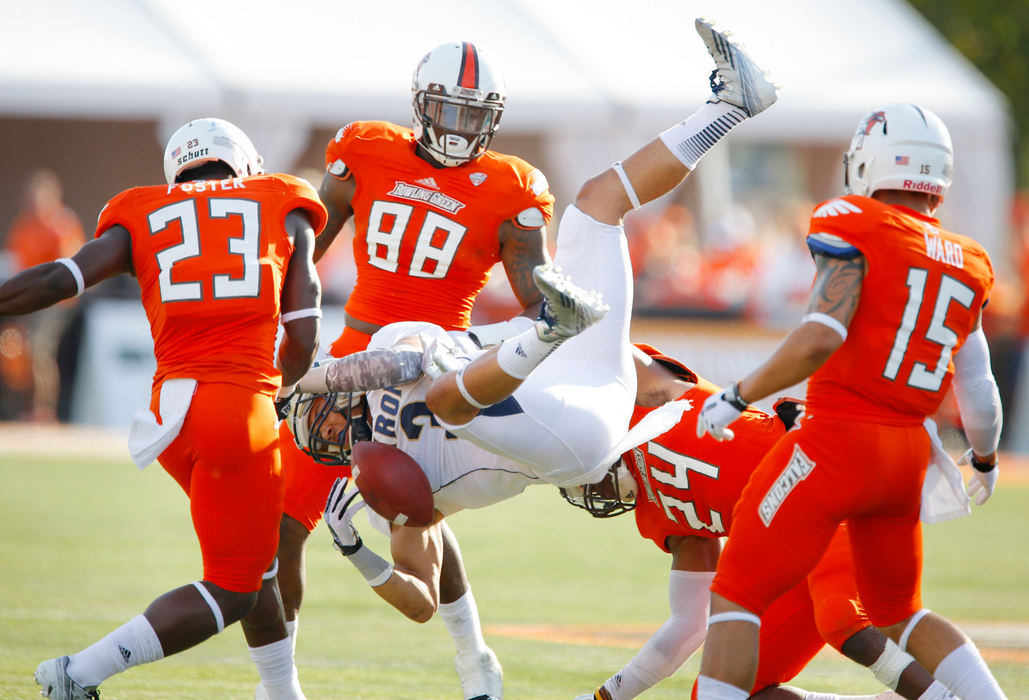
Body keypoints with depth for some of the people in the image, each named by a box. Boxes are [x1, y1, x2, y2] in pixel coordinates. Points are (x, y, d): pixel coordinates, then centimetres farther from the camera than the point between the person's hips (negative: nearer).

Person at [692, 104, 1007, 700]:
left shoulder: (855, 229, -8)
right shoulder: (967, 265, 11)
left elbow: (820, 338, -21)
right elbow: (979, 391, 16)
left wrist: (737, 398, -11)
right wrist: (985, 460, 34)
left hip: (839, 443, -6)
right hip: (909, 454, 6)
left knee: (737, 595, 0)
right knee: (899, 613, 24)